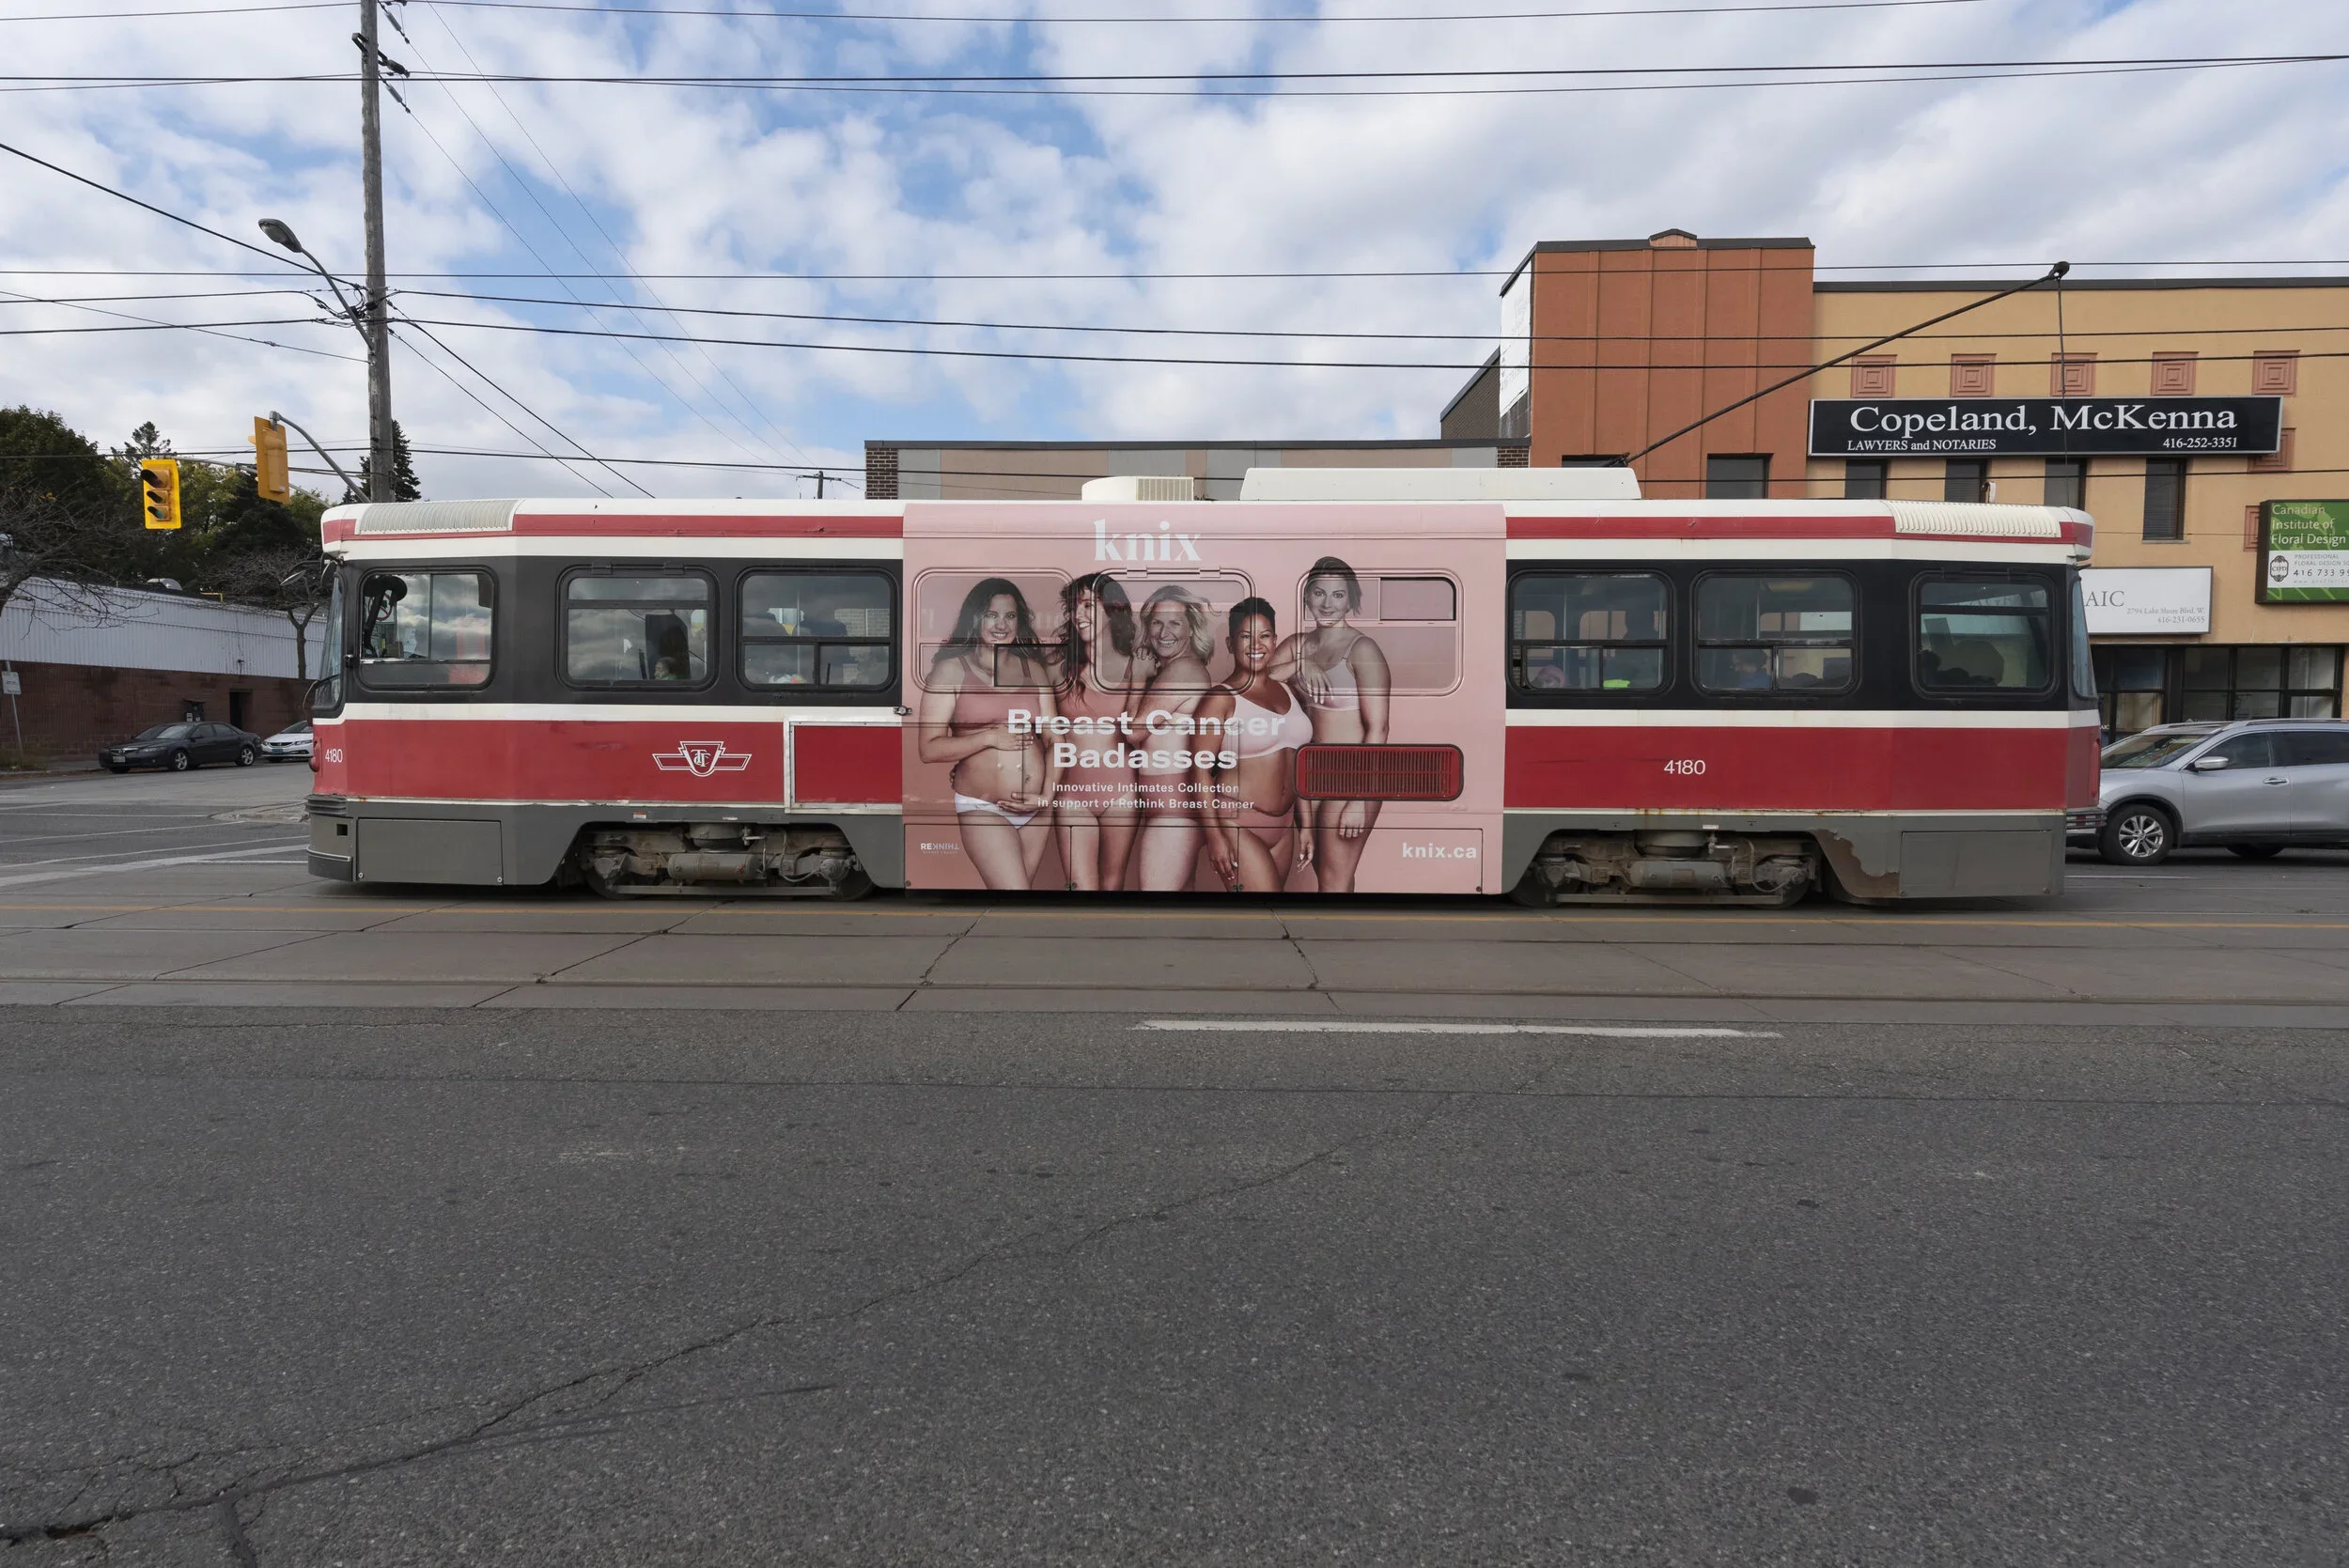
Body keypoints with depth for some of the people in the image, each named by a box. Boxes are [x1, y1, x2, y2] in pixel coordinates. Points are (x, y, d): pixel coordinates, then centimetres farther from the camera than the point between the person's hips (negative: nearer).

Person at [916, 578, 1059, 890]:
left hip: (1036, 809, 4)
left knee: (1014, 887, 13)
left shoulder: (1034, 669, 9)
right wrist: (989, 738, -17)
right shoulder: (952, 669, -2)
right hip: (983, 809, -4)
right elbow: (929, 748, -8)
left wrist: (1047, 794, -9)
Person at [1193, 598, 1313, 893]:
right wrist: (1214, 836, -17)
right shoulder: (1221, 699, -8)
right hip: (1237, 822, -6)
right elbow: (1200, 770, -12)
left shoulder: (1288, 692, 11)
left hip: (1283, 825, 6)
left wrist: (1304, 825, 15)